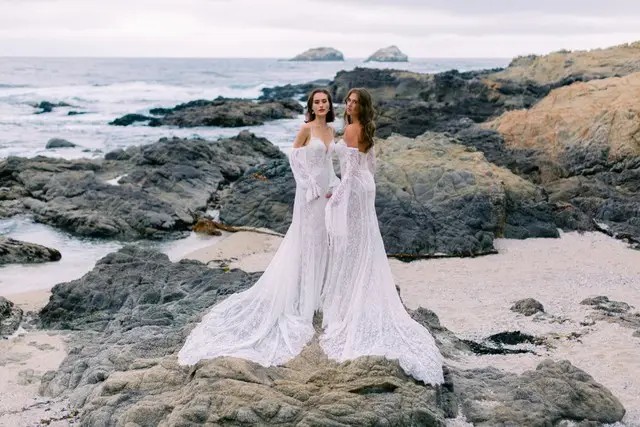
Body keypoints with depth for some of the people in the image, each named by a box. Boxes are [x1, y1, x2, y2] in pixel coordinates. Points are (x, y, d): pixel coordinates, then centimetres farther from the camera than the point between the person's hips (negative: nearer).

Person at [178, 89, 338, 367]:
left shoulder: (330, 130, 9)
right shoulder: (306, 128, -11)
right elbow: (294, 157, -10)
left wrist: (333, 186, 5)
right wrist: (314, 187, -13)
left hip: (327, 191, 7)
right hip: (310, 191, -7)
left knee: (323, 240, 13)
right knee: (307, 239, -1)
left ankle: (319, 289, 25)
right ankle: (305, 296, 8)